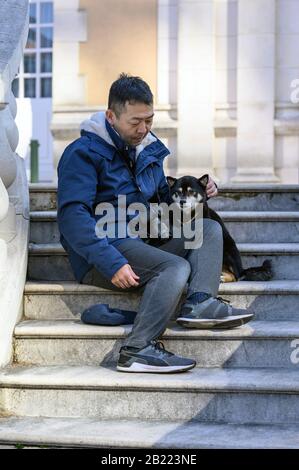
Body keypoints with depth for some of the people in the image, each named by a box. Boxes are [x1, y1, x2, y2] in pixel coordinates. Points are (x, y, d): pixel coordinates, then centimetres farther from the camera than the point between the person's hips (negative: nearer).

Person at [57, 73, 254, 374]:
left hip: (144, 243, 8)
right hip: (99, 256, -8)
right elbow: (73, 216, -20)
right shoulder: (83, 153, -10)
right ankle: (138, 350, -34)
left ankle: (199, 302, -24)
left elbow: (165, 199, 27)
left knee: (210, 229, -2)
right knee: (176, 267, -28)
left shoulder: (148, 149, 16)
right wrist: (111, 263, -31)